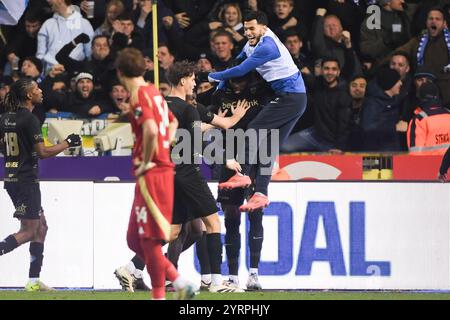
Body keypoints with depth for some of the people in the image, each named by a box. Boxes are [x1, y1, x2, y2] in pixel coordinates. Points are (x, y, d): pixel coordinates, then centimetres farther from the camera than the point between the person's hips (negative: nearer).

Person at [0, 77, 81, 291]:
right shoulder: (29, 119, -15)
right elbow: (43, 152, -18)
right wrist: (68, 143, -7)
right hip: (26, 179, -9)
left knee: (41, 227, 13)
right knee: (29, 231, -2)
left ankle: (34, 281, 11)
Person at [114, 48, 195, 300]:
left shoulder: (139, 95, -12)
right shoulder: (154, 93, 16)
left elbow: (151, 130, -29)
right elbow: (173, 122, 34)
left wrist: (146, 162, -16)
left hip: (151, 174, -9)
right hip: (163, 168, 9)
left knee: (150, 240, -6)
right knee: (135, 240, 13)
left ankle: (159, 296, -3)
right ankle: (180, 283, 10)